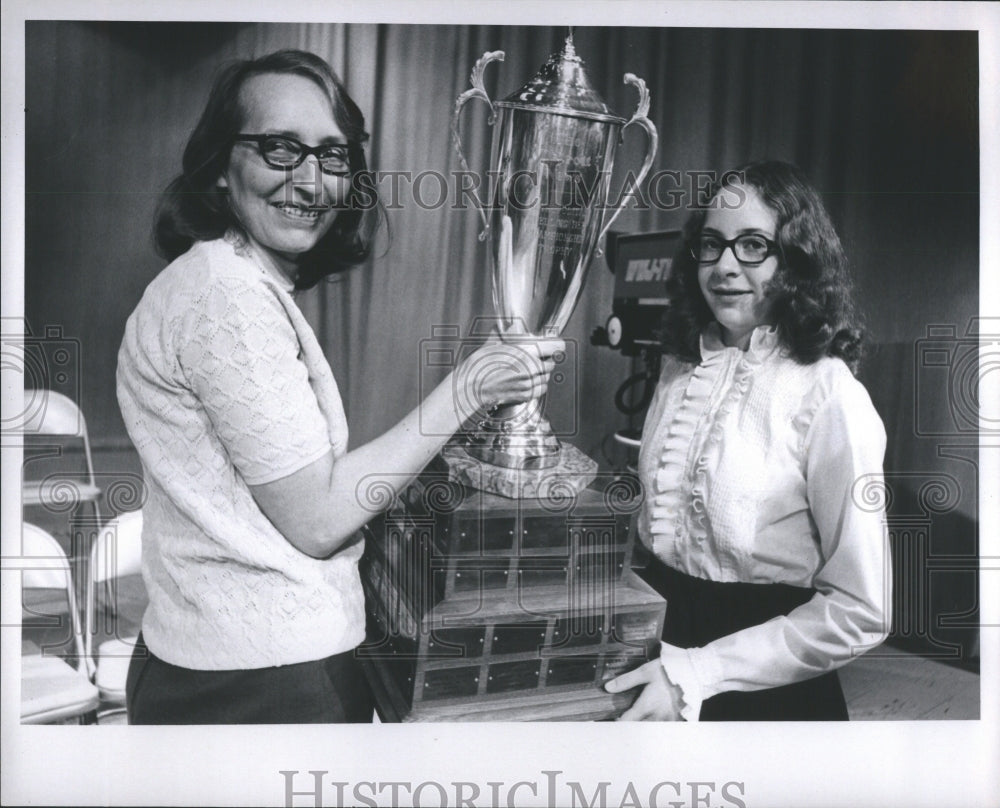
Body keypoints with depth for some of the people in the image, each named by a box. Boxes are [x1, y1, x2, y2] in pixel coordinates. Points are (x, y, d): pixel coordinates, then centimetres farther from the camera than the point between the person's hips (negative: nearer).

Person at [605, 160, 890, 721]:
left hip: (769, 691, -5)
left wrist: (694, 676, -20)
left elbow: (859, 613, -18)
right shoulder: (680, 367, -1)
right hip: (665, 628, 6)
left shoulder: (829, 395, -18)